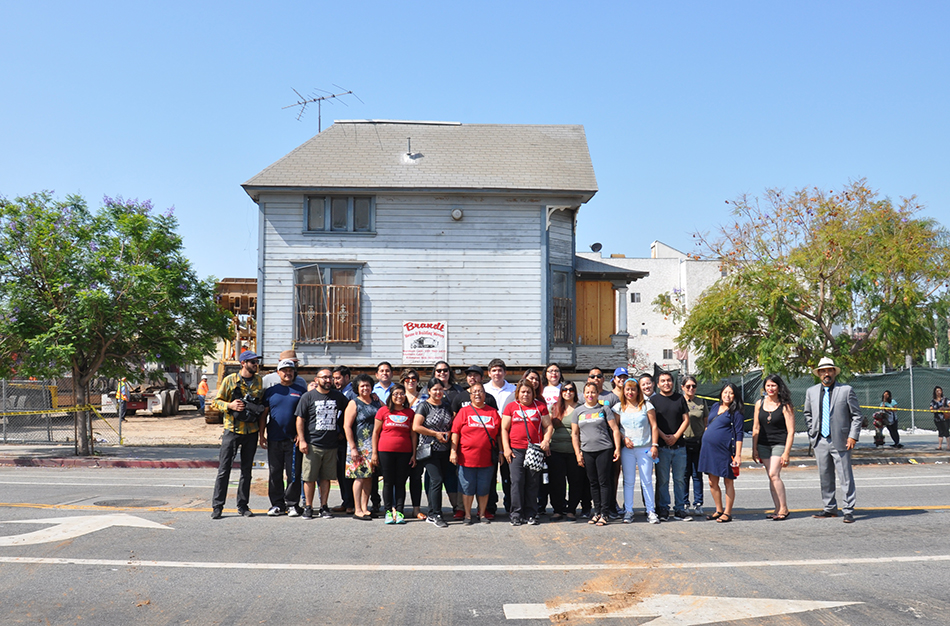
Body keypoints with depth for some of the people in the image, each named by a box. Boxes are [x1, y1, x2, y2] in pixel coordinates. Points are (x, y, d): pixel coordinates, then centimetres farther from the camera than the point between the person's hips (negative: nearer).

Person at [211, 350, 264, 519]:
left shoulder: (259, 380, 9)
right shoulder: (230, 380, -2)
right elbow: (217, 401, 2)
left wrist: (262, 428, 9)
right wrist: (230, 405, -18)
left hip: (252, 431, 4)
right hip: (232, 430, -3)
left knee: (247, 470, 9)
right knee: (224, 469, -3)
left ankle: (243, 505, 18)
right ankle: (217, 506, 5)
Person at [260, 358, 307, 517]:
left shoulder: (301, 391, 5)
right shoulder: (271, 391, 10)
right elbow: (264, 414, 12)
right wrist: (261, 435, 6)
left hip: (293, 439, -2)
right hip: (274, 439, 2)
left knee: (293, 473, 1)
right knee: (274, 473, 5)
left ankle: (292, 504, 11)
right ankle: (277, 504, 15)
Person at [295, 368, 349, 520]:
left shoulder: (338, 397, 9)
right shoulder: (308, 396, 1)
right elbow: (300, 419, 0)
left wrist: (340, 433, 16)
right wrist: (302, 440, -7)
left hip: (331, 445, 3)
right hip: (312, 444, -2)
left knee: (326, 478, 6)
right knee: (309, 477, -1)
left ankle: (324, 507, 14)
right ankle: (308, 507, 9)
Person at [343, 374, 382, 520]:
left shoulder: (376, 401, 12)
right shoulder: (354, 403, -3)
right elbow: (347, 426, -9)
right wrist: (353, 448, -14)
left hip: (374, 445, 5)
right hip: (359, 445, -5)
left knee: (369, 477, 8)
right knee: (360, 476, -5)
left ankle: (365, 507, 16)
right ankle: (357, 510, 1)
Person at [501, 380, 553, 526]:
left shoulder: (540, 406, 10)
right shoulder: (511, 407, 9)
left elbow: (548, 426, 11)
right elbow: (504, 428, 7)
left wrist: (546, 440, -7)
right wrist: (506, 448, -1)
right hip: (516, 450, -1)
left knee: (533, 483, 2)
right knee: (517, 481, -5)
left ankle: (530, 514, 10)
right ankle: (516, 514, 3)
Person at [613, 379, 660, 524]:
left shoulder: (646, 405, 5)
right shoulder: (619, 407, 9)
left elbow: (654, 426, 4)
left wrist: (654, 445, -4)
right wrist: (624, 438, -7)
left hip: (645, 448, -1)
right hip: (627, 449, 1)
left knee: (647, 481, 0)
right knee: (628, 481, 4)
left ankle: (651, 511, 8)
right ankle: (628, 511, 11)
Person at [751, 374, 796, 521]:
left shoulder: (785, 406, -7)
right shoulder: (759, 404, 5)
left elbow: (791, 431, -8)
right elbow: (756, 428, 9)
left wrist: (786, 453, -13)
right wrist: (754, 449, 5)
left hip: (779, 444, -5)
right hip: (763, 444, 5)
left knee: (774, 474, -16)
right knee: (771, 477, 6)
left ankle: (784, 508, -6)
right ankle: (778, 509, 11)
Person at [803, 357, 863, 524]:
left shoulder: (846, 390, 0)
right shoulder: (811, 391, 11)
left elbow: (857, 415, 0)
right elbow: (808, 414, 21)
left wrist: (853, 436, -8)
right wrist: (812, 433, 10)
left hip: (840, 441, -4)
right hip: (820, 441, 4)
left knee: (846, 477, -2)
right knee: (825, 477, 10)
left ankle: (848, 511, 6)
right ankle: (830, 509, 21)